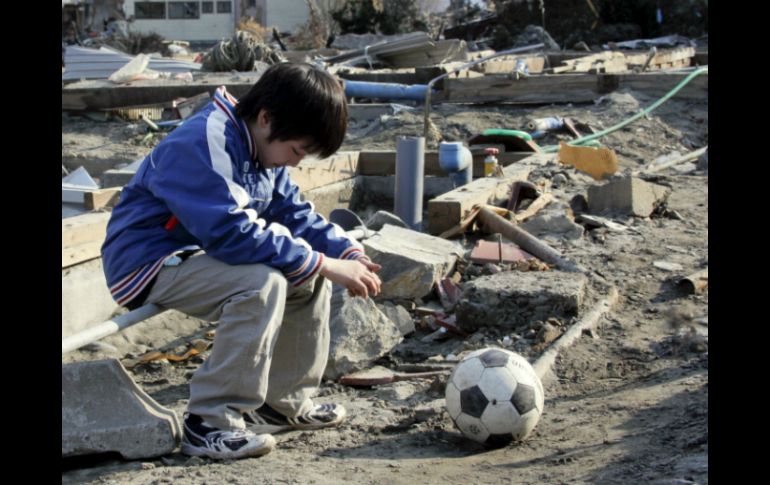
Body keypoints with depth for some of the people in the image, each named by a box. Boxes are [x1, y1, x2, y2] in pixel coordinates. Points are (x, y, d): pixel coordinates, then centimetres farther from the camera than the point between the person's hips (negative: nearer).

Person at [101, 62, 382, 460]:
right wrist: (323, 263, -30)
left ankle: (283, 402, 10)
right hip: (148, 264, -10)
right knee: (263, 283, -31)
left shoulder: (261, 145, 5)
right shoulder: (202, 146, -26)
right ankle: (211, 422, -23)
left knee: (310, 273, 1)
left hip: (203, 254, 10)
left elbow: (295, 214, 9)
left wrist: (350, 253, -8)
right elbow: (231, 233, -33)